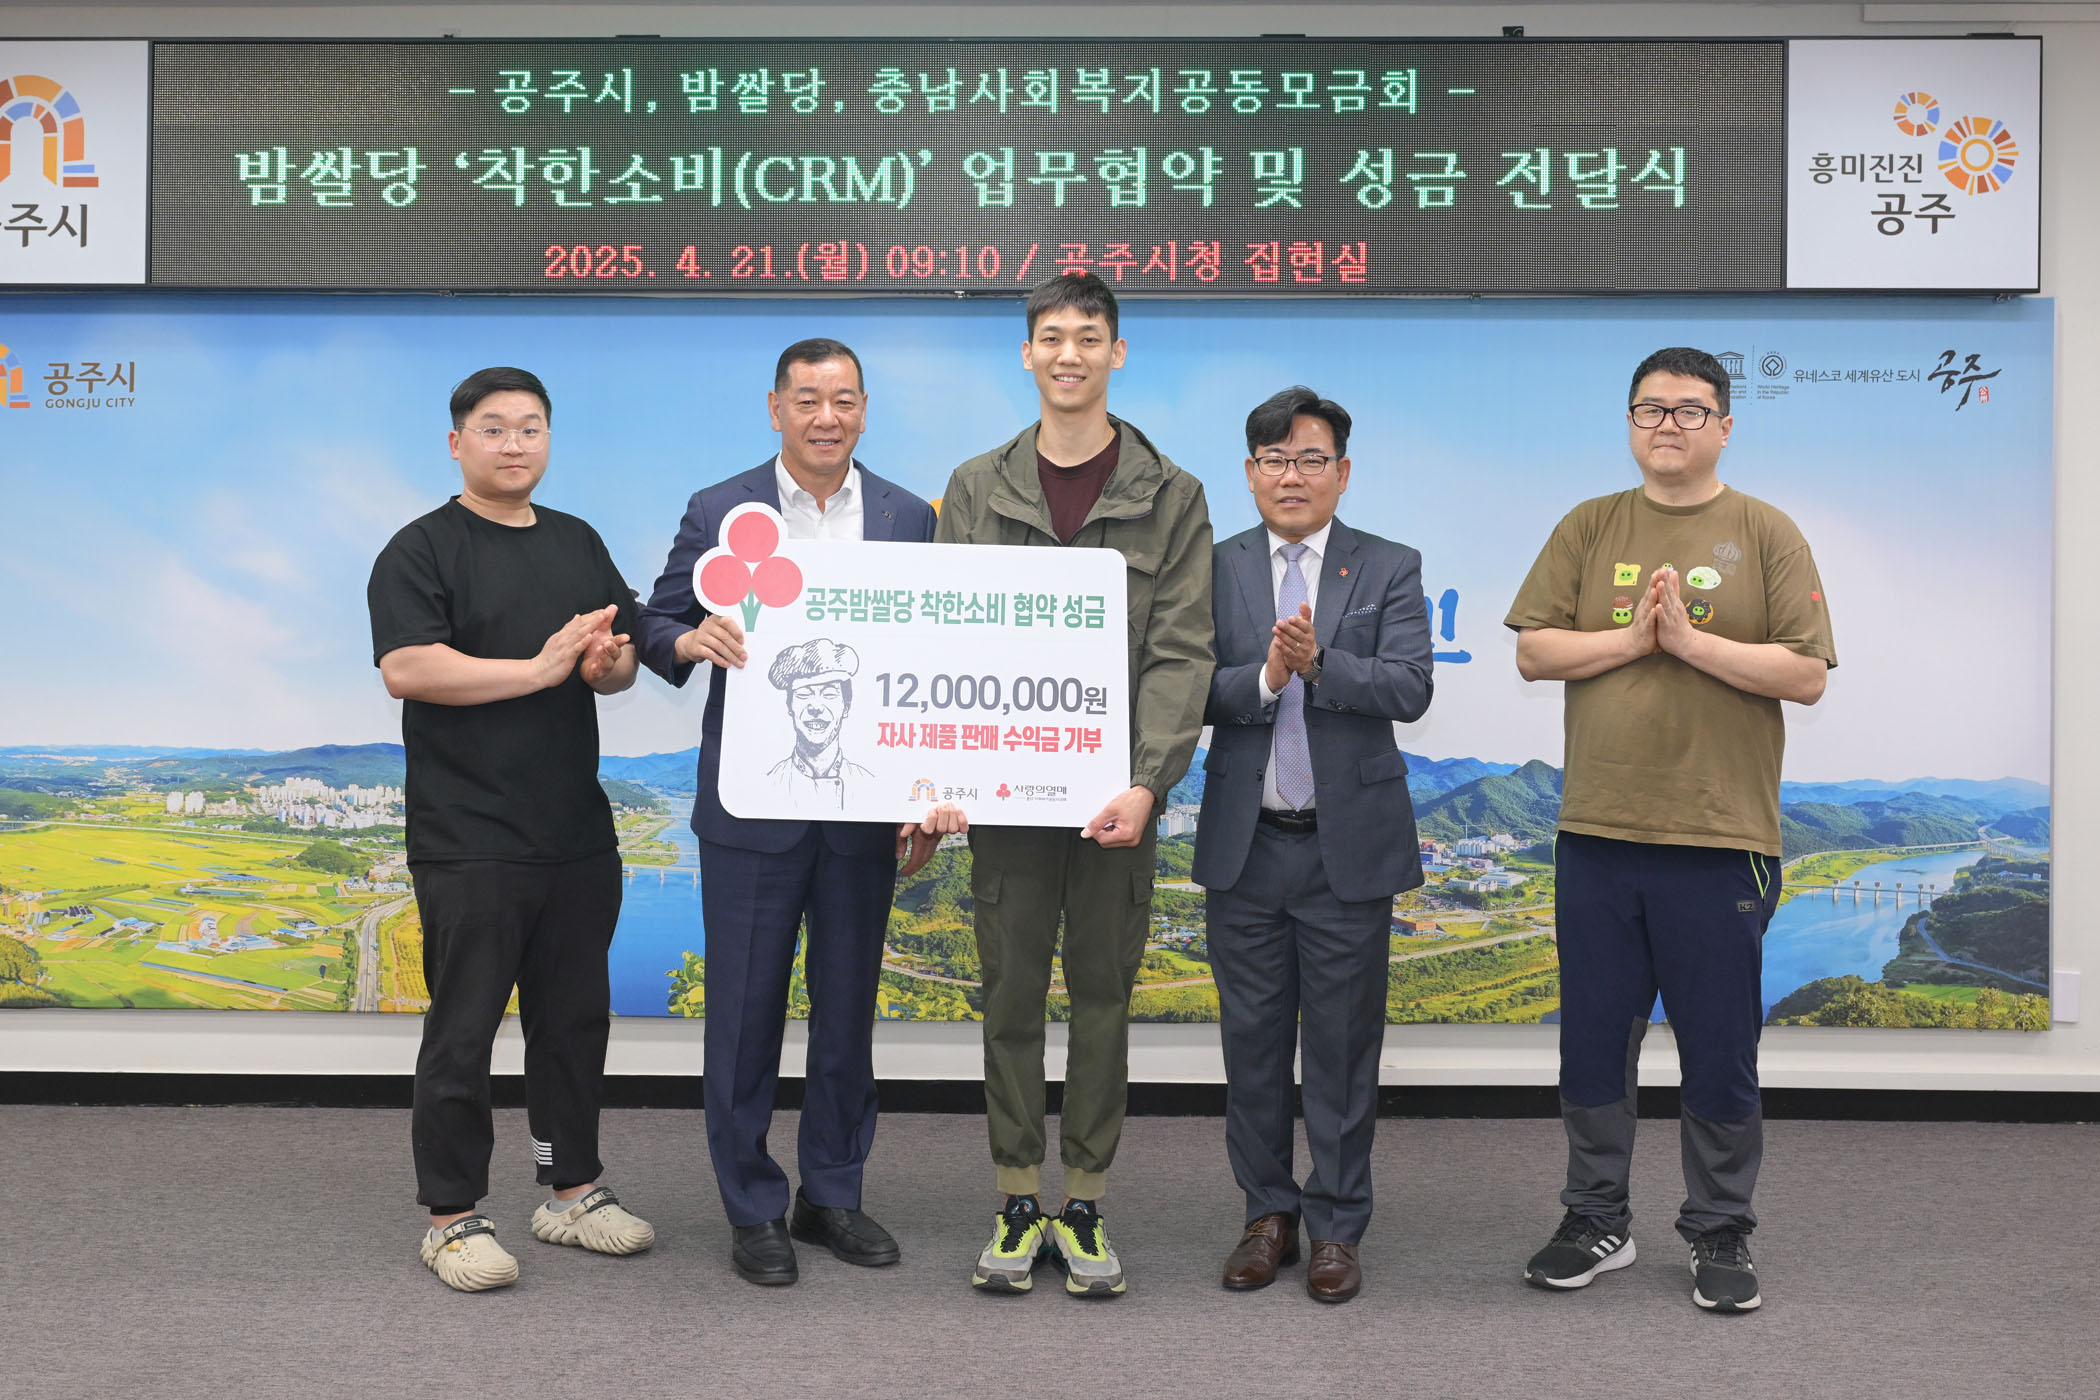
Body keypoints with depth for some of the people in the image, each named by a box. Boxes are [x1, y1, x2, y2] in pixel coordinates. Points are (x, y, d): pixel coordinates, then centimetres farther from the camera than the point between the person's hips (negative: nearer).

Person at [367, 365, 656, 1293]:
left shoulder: (579, 544, 16)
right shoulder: (423, 549, -4)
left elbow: (624, 657, 19)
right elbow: (405, 669, -18)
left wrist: (610, 663, -5)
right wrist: (541, 668, -19)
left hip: (578, 834, 6)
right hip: (469, 841, -6)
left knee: (575, 1020, 14)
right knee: (462, 1033, 2)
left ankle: (573, 1189, 27)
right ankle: (452, 1217, 14)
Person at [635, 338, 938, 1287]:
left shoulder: (908, 519, 6)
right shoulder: (719, 512, 1)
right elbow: (656, 625, 4)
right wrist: (693, 641, -21)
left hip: (864, 809, 2)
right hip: (753, 808, -2)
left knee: (848, 1010, 11)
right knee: (746, 1012, 5)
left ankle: (832, 1195, 27)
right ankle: (753, 1210, 19)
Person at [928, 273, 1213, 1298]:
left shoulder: (1169, 495, 3)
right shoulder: (977, 489, 7)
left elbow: (1180, 652, -4)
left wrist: (1145, 782, -16)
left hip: (1114, 791, -1)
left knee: (1102, 993, 7)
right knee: (1011, 993, 7)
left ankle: (1084, 1207, 19)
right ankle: (1019, 1205, 19)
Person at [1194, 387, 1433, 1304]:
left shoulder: (1390, 569, 2)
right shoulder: (1216, 569, 5)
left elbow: (1409, 689, -10)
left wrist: (1319, 663, -23)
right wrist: (1265, 676, -21)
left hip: (1349, 845, -1)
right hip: (1244, 846, 2)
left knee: (1344, 1045, 6)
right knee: (1253, 1039, 10)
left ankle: (1337, 1226, 19)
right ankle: (1269, 1212, 25)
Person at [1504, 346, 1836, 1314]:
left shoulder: (1766, 535, 2)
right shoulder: (1589, 528, 9)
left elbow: (1808, 673, -6)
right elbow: (1533, 652, 3)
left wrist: (1689, 639, -14)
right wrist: (1631, 638, -11)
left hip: (1720, 838, -2)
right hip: (1596, 834, 2)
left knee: (1720, 1054, 6)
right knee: (1592, 1044, 11)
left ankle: (1720, 1237, 23)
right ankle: (1597, 1222, 26)